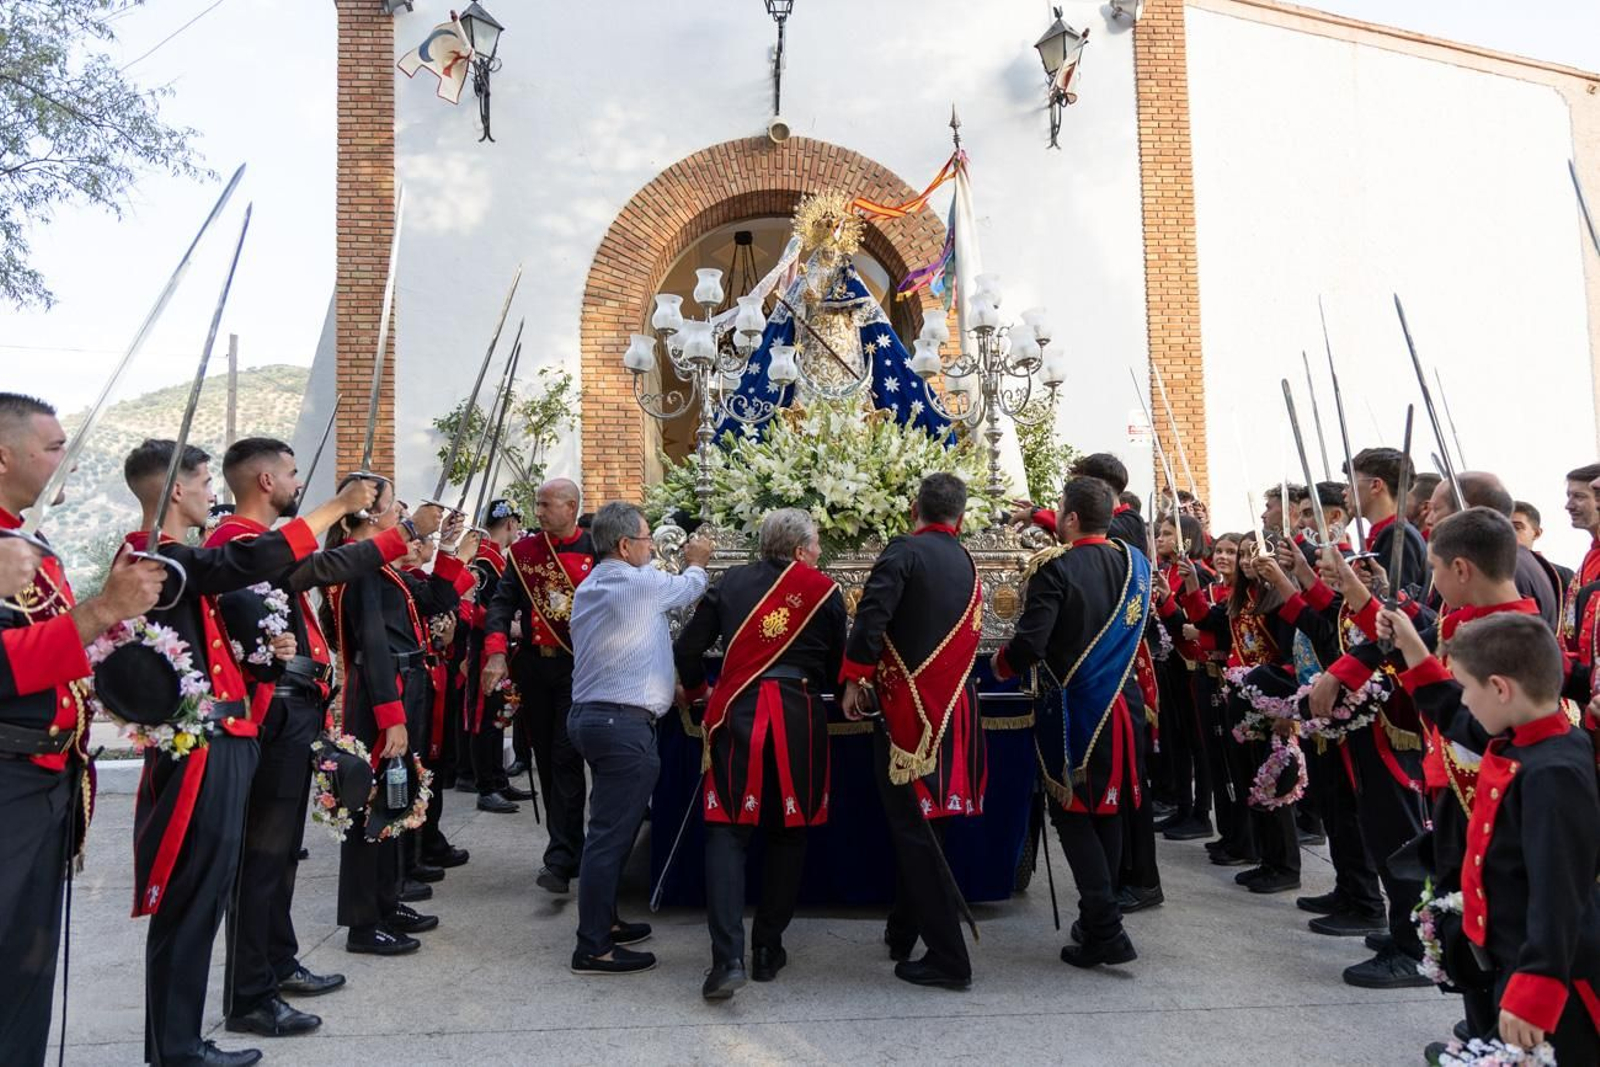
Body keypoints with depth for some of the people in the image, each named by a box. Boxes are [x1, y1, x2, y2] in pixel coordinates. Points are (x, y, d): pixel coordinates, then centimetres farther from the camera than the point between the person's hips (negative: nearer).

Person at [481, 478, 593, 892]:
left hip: (577, 666, -5)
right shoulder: (524, 550, 8)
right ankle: (572, 848, 24)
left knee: (566, 757, -9)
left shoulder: (596, 550, -4)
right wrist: (496, 653, -12)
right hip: (534, 665, 5)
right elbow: (503, 602, 2)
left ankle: (560, 860, -8)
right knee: (545, 758, 11)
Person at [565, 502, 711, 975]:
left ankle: (603, 922, 31)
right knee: (612, 833, -4)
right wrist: (697, 563, 24)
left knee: (610, 827, 20)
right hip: (624, 723, -10)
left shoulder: (589, 588, 14)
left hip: (590, 716, 10)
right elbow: (687, 590, 5)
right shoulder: (640, 582, -13)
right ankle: (593, 949, 2)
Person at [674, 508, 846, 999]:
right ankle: (768, 950, 19)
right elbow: (834, 668, 12)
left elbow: (687, 650, 8)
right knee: (787, 833, 13)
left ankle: (727, 958, -9)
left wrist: (700, 691, 26)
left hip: (737, 713, 1)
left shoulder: (731, 582, 9)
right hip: (799, 716, 0)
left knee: (727, 832, 2)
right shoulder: (825, 591, 5)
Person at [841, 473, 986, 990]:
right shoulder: (967, 565, 13)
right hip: (954, 709, 7)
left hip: (908, 708, -7)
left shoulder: (904, 551, -9)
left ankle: (947, 958, 2)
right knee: (923, 824, 18)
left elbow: (871, 616, -20)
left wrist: (853, 680, -11)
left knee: (913, 830, 0)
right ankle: (903, 934, 31)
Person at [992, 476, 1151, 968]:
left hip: (1073, 709, -6)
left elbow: (1029, 644, -21)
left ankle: (1105, 932, -2)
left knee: (1074, 816, 3)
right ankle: (1098, 917, 28)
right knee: (1107, 809, 17)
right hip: (1121, 704, 6)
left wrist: (1001, 663, 0)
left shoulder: (1055, 569, -17)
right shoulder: (1135, 562, 4)